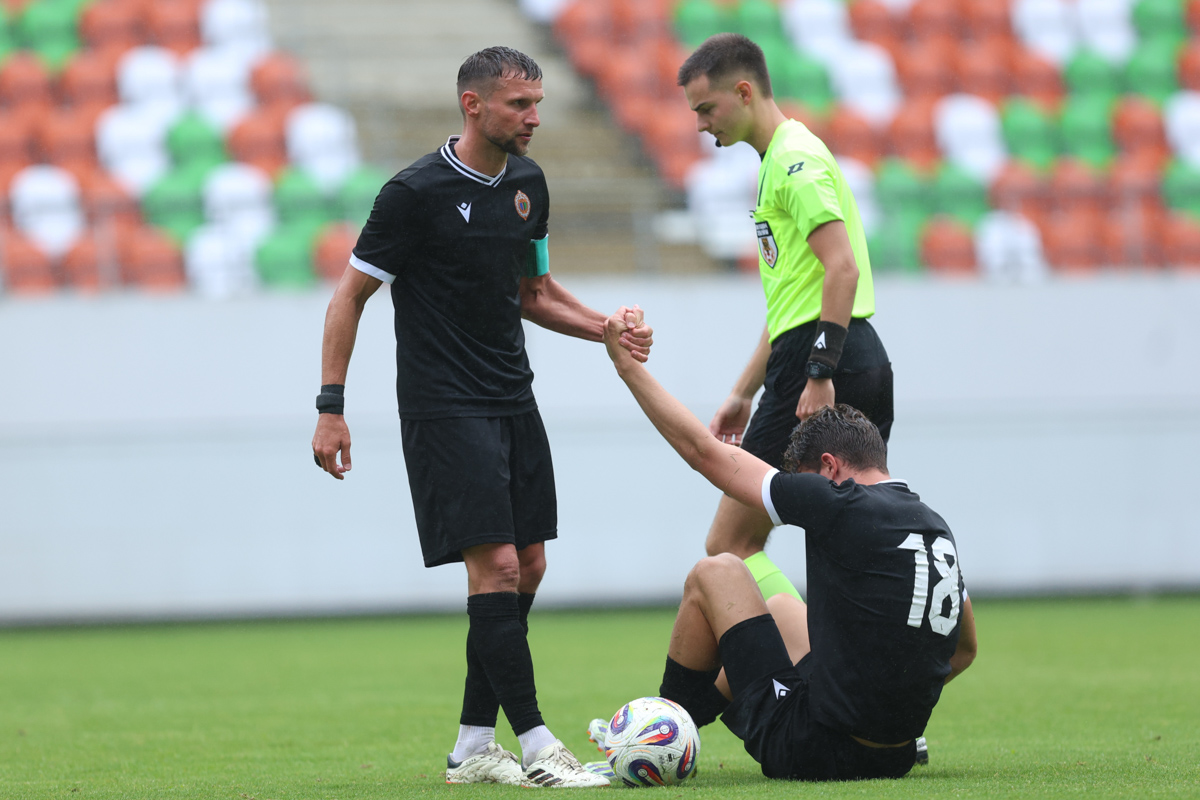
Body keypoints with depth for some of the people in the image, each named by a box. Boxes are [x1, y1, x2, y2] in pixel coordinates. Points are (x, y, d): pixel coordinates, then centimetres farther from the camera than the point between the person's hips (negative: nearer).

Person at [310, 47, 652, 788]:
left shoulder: (527, 183, 8)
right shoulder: (416, 192, -13)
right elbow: (351, 295, -7)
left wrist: (610, 330, 5)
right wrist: (331, 407, -11)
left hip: (512, 398, 8)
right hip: (444, 407, -8)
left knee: (528, 567, 6)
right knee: (496, 565, -14)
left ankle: (473, 747, 14)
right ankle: (535, 747, -13)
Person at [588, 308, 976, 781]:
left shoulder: (844, 507, -13)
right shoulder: (938, 530, 8)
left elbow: (704, 453, -7)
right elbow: (963, 650, 21)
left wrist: (628, 366, 2)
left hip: (816, 752, -8)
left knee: (715, 574, 11)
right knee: (780, 607, 33)